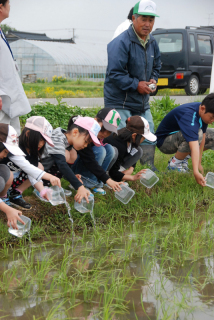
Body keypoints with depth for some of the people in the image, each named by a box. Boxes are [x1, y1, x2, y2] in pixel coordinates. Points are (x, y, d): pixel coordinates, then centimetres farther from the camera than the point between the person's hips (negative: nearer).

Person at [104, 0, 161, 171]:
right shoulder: (121, 43, -18)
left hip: (142, 102, 8)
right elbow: (114, 73, -21)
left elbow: (156, 65, 24)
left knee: (149, 137, 12)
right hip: (120, 103, -8)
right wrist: (136, 85, -18)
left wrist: (153, 79, 4)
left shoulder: (152, 42, 8)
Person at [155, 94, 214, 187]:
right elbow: (194, 146, -47)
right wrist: (196, 172, -53)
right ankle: (174, 163, -15)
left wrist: (199, 163, -12)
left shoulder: (203, 111, -12)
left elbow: (202, 138, -10)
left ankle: (184, 156, 5)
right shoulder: (189, 115, -38)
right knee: (197, 134, -35)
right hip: (164, 141, -8)